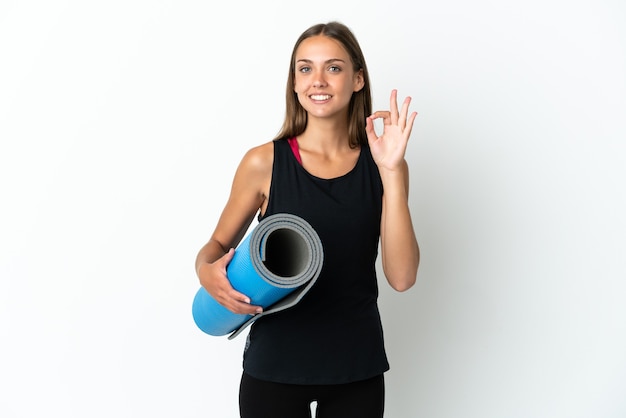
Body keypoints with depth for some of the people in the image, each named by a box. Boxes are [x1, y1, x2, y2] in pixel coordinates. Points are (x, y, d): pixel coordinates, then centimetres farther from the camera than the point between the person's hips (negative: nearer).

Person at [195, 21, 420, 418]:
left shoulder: (382, 166, -3)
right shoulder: (263, 163, -7)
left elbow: (402, 277, -12)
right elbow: (219, 243, 5)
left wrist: (392, 172, -17)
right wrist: (207, 271, -17)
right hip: (275, 364, -1)